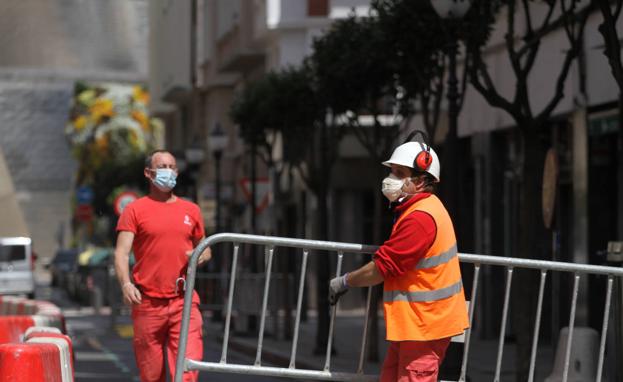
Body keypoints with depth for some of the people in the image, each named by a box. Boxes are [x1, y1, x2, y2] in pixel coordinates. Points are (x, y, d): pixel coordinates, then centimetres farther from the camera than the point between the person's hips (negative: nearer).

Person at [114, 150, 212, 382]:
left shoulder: (191, 210, 14)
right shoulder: (135, 210, 4)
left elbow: (205, 249, 24)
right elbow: (121, 253, -5)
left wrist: (201, 255, 0)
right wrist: (126, 284, -22)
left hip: (183, 302, 2)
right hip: (147, 302, -1)